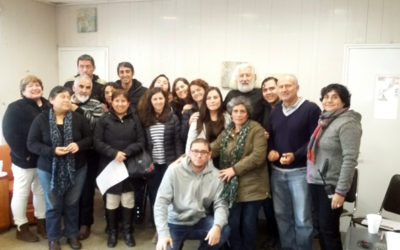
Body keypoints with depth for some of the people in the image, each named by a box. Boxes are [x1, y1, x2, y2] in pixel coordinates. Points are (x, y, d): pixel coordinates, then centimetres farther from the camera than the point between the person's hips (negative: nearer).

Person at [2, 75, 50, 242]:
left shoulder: (48, 106, 8)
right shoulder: (16, 108, -10)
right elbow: (9, 133, -16)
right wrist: (23, 155, -20)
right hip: (25, 160, -6)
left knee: (41, 192, 17)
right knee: (21, 193, 7)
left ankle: (42, 223, 31)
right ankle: (22, 228, 22)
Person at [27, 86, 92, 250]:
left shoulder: (78, 118, -3)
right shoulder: (41, 119, -7)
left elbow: (89, 138, 1)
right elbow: (32, 144, -7)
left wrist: (79, 145, -20)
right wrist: (52, 150, -22)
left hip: (76, 169, 1)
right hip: (49, 170, -1)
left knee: (72, 203, 13)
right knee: (53, 205, 10)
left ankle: (72, 235, 31)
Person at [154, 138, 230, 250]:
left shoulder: (216, 175, -8)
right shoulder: (174, 170, -15)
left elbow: (221, 204, -11)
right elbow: (161, 202, -16)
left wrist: (217, 226, -32)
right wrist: (163, 233, -26)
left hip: (200, 222, 2)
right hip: (175, 223, -1)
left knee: (224, 230, -23)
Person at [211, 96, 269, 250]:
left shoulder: (256, 129, -7)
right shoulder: (227, 132, 11)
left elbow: (258, 156, -18)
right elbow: (213, 149, 1)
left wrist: (235, 169, -17)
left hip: (252, 185, -4)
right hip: (232, 186, 4)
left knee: (249, 223, 8)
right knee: (233, 223, 5)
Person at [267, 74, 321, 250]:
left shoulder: (311, 109, -6)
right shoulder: (275, 111, 12)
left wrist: (295, 156, -21)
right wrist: (271, 150, -4)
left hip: (300, 171, -5)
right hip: (277, 171, 5)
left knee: (302, 218, 2)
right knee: (282, 215, 14)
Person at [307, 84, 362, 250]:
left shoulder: (347, 123, -14)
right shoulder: (324, 120, 11)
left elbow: (350, 159, -20)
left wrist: (341, 191, -21)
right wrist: (311, 176, 13)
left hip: (331, 185, -7)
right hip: (316, 182, 7)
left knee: (329, 229, 3)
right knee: (320, 227, 16)